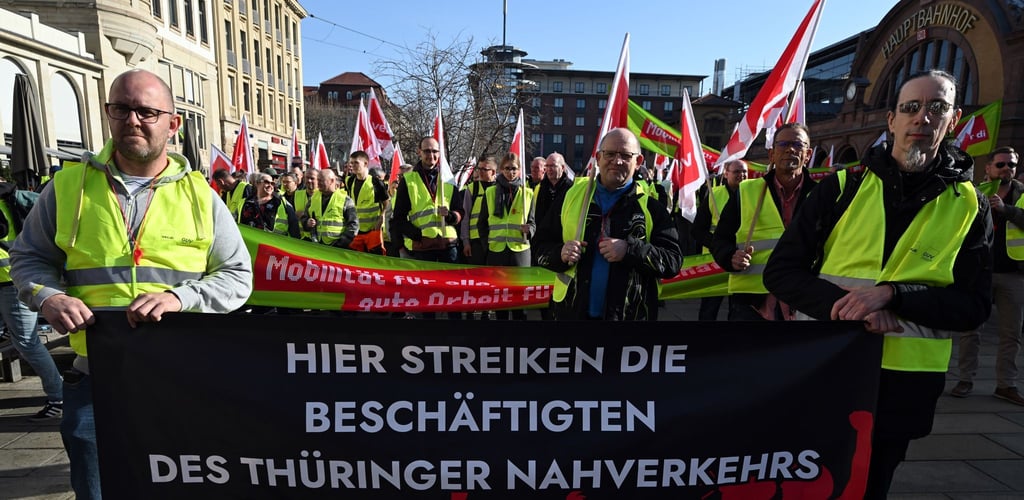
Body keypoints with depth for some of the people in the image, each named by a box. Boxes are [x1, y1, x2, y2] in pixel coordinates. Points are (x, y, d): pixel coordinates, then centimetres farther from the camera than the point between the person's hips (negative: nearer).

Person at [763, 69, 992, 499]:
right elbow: (780, 271, -6)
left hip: (902, 382, 1)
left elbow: (974, 306, -6)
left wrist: (889, 293, -23)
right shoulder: (842, 187, -3)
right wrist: (846, 304, -22)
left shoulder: (970, 207, 1)